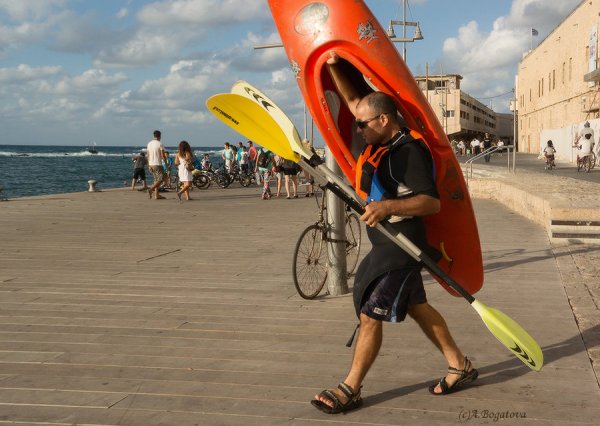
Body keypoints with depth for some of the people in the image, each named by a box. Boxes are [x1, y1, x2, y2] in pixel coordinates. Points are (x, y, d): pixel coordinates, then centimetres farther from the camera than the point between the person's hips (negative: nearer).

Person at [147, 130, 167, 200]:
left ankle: (157, 195, 10)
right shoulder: (160, 144, -10)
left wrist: (149, 165, 20)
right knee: (161, 179, -2)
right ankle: (151, 189, -19)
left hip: (151, 164, 7)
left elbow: (148, 155, 14)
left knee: (156, 179, 13)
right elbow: (163, 156, -11)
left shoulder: (149, 144, 9)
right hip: (157, 164, -7)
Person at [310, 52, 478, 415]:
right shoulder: (381, 141, 7)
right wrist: (334, 68, 8)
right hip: (386, 244, 10)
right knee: (416, 306, 17)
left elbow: (433, 202, -25)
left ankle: (350, 390, 4)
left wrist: (388, 206, -36)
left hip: (402, 247, -10)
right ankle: (460, 366, 29)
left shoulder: (410, 151, -20)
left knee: (370, 315, -5)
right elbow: (353, 101, 17)